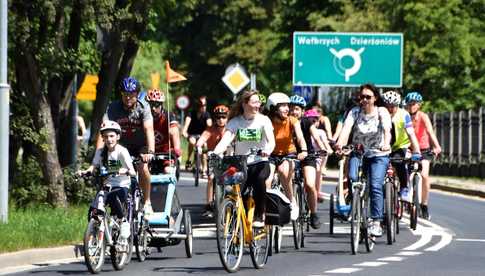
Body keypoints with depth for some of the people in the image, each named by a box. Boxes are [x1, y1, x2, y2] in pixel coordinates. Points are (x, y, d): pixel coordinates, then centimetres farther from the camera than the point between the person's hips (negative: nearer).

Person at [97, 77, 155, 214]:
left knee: (142, 167, -28)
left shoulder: (143, 107, -20)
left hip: (140, 146, -2)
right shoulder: (113, 108, -17)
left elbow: (149, 129, -33)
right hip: (123, 145, 2)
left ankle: (147, 202, -12)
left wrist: (150, 151, -48)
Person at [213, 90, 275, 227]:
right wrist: (215, 153, -32)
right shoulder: (235, 122, 3)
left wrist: (268, 149, -37)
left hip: (260, 163, -2)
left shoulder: (263, 120, 1)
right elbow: (225, 140, -11)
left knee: (259, 179, -34)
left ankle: (259, 216, -22)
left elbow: (271, 140, -13)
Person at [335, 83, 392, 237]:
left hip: (378, 155, -2)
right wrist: (340, 143, -39)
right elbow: (346, 128, -19)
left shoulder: (382, 112, -6)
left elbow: (387, 130, -21)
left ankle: (376, 222, -17)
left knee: (375, 186, -18)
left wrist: (386, 144, -43)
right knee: (352, 178, -24)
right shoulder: (355, 112, -2)